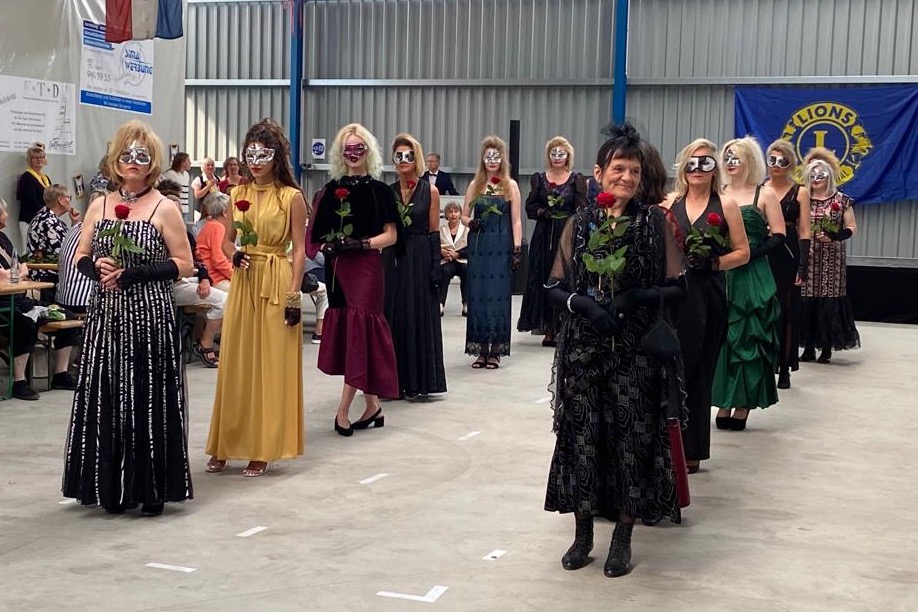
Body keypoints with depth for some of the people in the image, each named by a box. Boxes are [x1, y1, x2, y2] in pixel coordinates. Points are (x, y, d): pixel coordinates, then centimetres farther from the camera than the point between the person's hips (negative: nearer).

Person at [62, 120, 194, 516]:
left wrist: (134, 274, -14)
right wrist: (96, 267, -9)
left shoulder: (164, 209, -1)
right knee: (105, 398, 4)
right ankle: (112, 487, 16)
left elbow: (184, 264, -3)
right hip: (106, 316, 4)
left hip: (150, 316, -4)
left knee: (149, 399, -2)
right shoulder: (99, 206, 11)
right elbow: (81, 258, 15)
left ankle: (151, 488, 9)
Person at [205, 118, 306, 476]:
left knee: (271, 366, 1)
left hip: (276, 285, -5)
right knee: (235, 364, 8)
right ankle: (228, 445, 17)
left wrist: (294, 295, -13)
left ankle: (263, 449, 10)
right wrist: (234, 256, -7)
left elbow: (299, 251, -7)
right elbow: (227, 240, 16)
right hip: (242, 283, 5)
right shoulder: (237, 194, 9)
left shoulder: (291, 197, -5)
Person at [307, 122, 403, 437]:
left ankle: (343, 410, -7)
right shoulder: (331, 189, 9)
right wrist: (327, 245, -10)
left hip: (367, 267, -4)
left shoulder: (380, 190, 0)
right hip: (338, 267, 4)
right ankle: (372, 406, 16)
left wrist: (361, 243, -16)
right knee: (345, 331, 6)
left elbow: (391, 235, -2)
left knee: (359, 329, -9)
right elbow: (318, 231, 12)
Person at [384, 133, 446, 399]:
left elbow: (434, 232, -1)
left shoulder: (430, 191, 0)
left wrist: (436, 267, -8)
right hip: (392, 259, 3)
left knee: (419, 316, 1)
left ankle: (417, 381, 9)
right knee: (392, 315, 5)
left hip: (420, 258, -3)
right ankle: (394, 380, 13)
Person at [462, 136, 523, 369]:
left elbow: (516, 221, 1)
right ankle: (480, 349, 11)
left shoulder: (511, 185, 4)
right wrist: (471, 222, -9)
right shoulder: (475, 185, 9)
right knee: (477, 296, 2)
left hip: (501, 249, -2)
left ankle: (496, 351, 6)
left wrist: (517, 249, -7)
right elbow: (464, 215, 14)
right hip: (478, 247, 2)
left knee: (499, 296, -2)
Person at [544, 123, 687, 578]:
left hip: (637, 350, -1)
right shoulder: (579, 223, 5)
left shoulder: (655, 221, 0)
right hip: (584, 349, 2)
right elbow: (555, 287, 5)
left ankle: (623, 538, 17)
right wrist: (580, 302, -15)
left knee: (632, 439, 2)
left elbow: (677, 287, -1)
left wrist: (638, 296, -17)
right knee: (582, 435, 4)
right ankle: (583, 533, 20)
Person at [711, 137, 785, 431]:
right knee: (721, 337, 3)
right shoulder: (719, 194, 10)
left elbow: (778, 235, -3)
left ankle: (744, 404, 5)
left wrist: (750, 254, -15)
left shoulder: (764, 194, 1)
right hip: (720, 274, 3)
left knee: (748, 337, -1)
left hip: (752, 276, -3)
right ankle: (724, 402, 10)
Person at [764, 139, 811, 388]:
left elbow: (804, 232, -1)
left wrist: (803, 266, -9)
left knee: (786, 312, 3)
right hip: (760, 255, 1)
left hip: (787, 257, -1)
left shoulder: (800, 192, 3)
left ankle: (784, 369, 11)